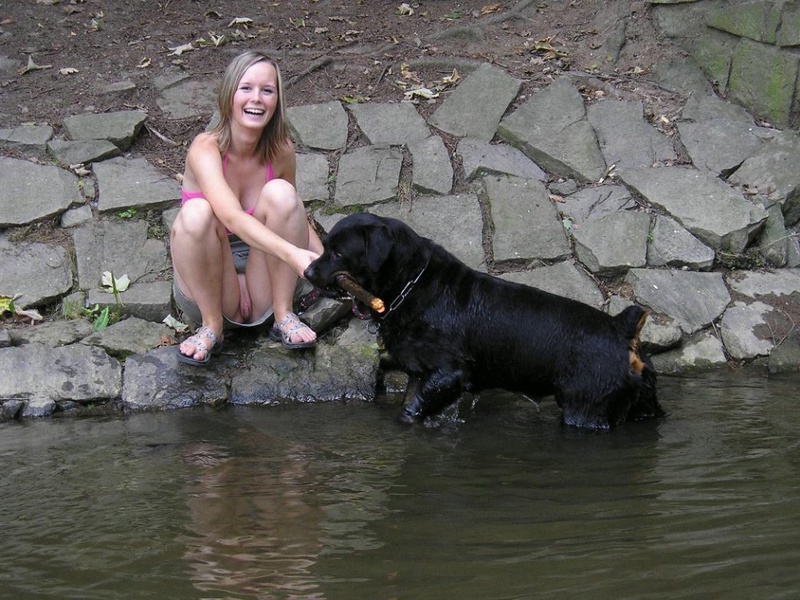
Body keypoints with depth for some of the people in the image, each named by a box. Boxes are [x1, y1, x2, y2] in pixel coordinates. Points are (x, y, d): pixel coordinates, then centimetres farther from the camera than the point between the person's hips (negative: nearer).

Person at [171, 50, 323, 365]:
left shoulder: (281, 151, -7)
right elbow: (232, 217, -37)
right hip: (207, 285, -2)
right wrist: (294, 254, -51)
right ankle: (211, 327, -12)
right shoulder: (206, 148, -20)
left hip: (265, 289, 3)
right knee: (196, 213, -33)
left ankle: (284, 316, -11)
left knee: (280, 194, -23)